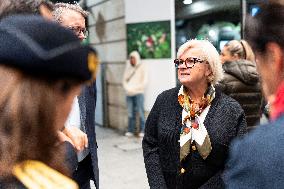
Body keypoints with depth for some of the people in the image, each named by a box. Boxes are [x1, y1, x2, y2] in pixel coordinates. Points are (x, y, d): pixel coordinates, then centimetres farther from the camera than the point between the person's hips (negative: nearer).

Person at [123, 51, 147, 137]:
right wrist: (127, 88, -4)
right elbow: (124, 80, 14)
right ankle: (131, 131, 10)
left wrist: (134, 88, -8)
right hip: (129, 94, 4)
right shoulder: (128, 68, 13)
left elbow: (144, 82, -3)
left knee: (140, 112, -5)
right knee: (130, 113, 4)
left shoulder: (142, 67, 2)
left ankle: (142, 131, 1)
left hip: (138, 93, -3)